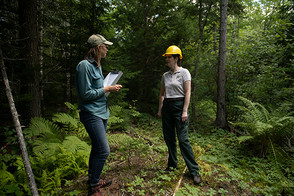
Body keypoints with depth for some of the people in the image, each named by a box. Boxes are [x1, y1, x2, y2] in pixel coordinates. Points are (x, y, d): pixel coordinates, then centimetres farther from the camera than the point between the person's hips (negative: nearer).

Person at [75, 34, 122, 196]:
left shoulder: (97, 66, 13)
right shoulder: (85, 65, -15)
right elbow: (85, 94, -19)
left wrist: (110, 88, 5)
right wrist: (107, 89, -14)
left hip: (101, 113, 10)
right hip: (91, 114, -9)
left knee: (97, 149, 17)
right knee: (103, 150, -9)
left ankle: (93, 180, 34)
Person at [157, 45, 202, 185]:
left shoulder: (184, 72, -3)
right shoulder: (165, 75, 13)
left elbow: (188, 92, -9)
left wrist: (185, 111, -15)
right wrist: (160, 110, 10)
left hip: (179, 105, -6)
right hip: (167, 107, 6)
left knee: (183, 139, -8)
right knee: (169, 138, 9)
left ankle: (194, 171, 4)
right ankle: (172, 164, 27)